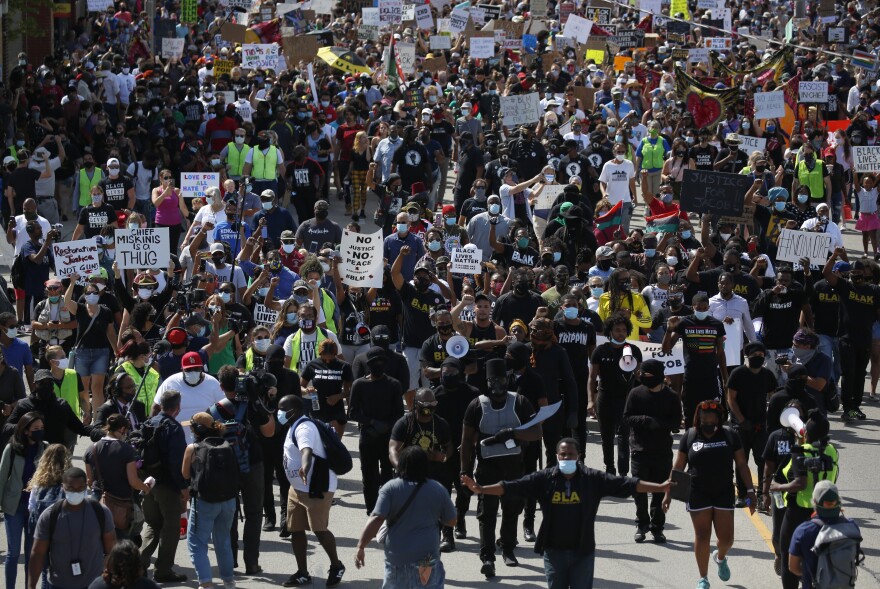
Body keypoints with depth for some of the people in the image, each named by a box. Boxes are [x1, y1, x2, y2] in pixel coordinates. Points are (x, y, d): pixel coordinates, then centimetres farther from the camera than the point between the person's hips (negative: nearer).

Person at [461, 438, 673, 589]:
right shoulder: (545, 478, -4)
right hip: (554, 551, 1)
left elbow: (626, 484, -8)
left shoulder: (592, 479, -5)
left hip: (582, 551, -1)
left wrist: (660, 488, -13)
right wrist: (481, 489, -19)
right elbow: (512, 487, -9)